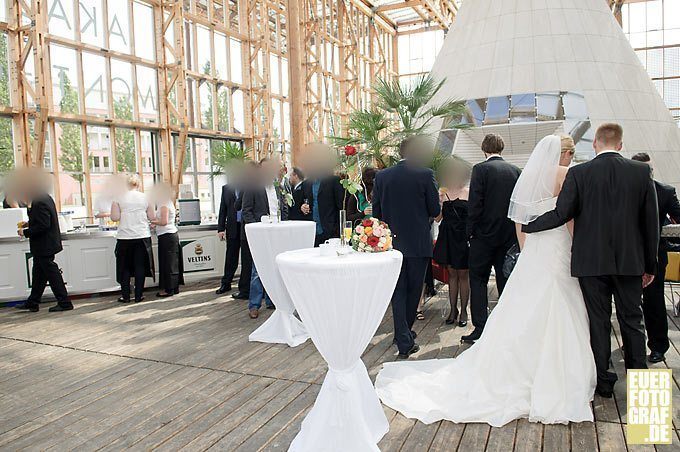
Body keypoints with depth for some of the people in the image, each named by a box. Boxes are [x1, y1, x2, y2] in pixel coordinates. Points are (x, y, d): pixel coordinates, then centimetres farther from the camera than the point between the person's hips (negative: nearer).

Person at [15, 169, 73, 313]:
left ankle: (64, 303, 3)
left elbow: (43, 225, -26)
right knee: (38, 274, 17)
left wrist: (26, 232, -16)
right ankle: (32, 303, 27)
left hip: (44, 246, -10)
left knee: (52, 273, -3)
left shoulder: (39, 203, -21)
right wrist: (29, 223, 11)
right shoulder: (45, 198, 10)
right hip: (44, 246, 10)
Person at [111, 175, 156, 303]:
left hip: (125, 237, 0)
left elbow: (115, 217, -6)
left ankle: (125, 296, 13)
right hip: (142, 236, 0)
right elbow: (152, 217, 4)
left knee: (125, 267, 10)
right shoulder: (145, 197, 1)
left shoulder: (119, 198, -3)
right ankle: (138, 295, 9)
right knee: (140, 266, 6)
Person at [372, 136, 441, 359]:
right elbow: (434, 210, -6)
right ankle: (405, 332, 30)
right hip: (418, 243, -2)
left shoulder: (382, 176, 0)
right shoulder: (425, 175, -9)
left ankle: (404, 342, 4)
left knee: (398, 291, 8)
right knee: (414, 289, 15)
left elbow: (376, 212, 4)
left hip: (392, 242, 2)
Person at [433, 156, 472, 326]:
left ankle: (463, 311, 17)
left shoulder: (469, 193, -2)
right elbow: (438, 218, 1)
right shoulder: (443, 192, 5)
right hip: (447, 237, 3)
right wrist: (439, 202, -14)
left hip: (463, 237, -2)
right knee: (452, 274, 10)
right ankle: (453, 310, 19)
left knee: (463, 275, 5)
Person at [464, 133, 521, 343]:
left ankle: (480, 328, 1)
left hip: (485, 234, -5)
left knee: (478, 280, 4)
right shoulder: (516, 170, 5)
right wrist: (515, 231, 14)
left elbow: (474, 204, -15)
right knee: (505, 280, 12)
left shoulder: (480, 169, -10)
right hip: (509, 235, 5)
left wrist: (470, 231, -6)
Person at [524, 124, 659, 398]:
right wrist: (650, 264, 10)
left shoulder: (579, 173, -7)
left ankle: (603, 381, 18)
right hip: (630, 261, 2)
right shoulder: (642, 172, 0)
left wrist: (527, 226, 5)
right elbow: (651, 222, 2)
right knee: (632, 321, 14)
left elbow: (561, 214, -10)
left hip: (592, 261, -1)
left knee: (599, 321, 8)